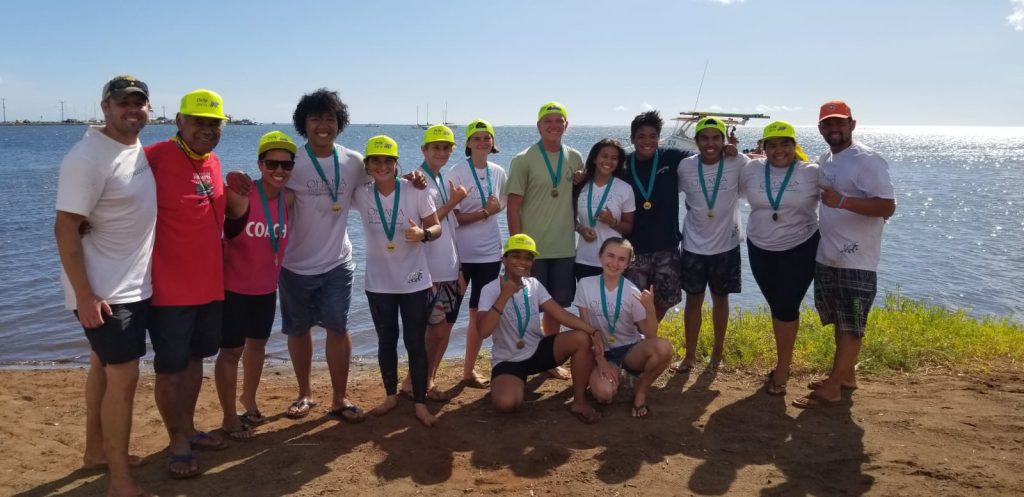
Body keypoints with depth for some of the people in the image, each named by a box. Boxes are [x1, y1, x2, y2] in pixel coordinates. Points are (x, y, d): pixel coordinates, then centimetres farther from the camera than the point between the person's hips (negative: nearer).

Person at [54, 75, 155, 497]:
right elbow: (65, 229, -21)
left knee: (105, 367, 19)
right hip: (103, 291, -9)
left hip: (133, 285, 9)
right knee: (124, 376, -7)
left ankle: (96, 450, 36)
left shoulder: (138, 149, 7)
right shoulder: (88, 157, -20)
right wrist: (84, 295, -22)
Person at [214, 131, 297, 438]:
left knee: (257, 344, 21)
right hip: (234, 287, -6)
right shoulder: (239, 196, -23)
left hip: (267, 288, 6)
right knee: (231, 350, 5)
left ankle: (249, 403, 42)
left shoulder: (289, 199, -4)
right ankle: (229, 417, 21)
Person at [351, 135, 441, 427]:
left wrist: (423, 234, -28)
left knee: (415, 342, 4)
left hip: (414, 282, -2)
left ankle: (420, 404, 14)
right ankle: (391, 396, 33)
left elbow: (437, 227, -6)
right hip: (378, 283, 2)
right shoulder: (360, 195, -4)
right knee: (386, 341, 15)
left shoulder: (415, 191, -10)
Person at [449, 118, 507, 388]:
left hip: (490, 252, 4)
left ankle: (469, 370, 23)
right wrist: (485, 211, -16)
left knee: (480, 313, 10)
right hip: (461, 252, -4)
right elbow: (454, 217, -14)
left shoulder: (499, 172, 5)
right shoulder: (458, 172, -9)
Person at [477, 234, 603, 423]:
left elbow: (560, 314, -8)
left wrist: (593, 330, -22)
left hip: (538, 350, 4)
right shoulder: (490, 290, -14)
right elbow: (483, 331, -27)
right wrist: (504, 296, -30)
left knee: (582, 338, -18)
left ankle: (579, 401, -4)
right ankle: (516, 383, 6)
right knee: (506, 402, -33)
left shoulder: (534, 284, 0)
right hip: (508, 361, -4)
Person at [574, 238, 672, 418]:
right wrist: (600, 360, -10)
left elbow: (650, 335, -13)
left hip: (631, 349, 1)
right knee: (603, 393, -31)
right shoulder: (585, 285, -9)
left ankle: (640, 390, -4)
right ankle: (614, 374, 8)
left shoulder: (632, 292, -10)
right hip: (603, 352, 0)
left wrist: (650, 309, -30)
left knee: (663, 347, -32)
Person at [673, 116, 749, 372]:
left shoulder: (737, 163, -12)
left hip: (726, 245, -1)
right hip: (693, 245, 1)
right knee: (693, 300, 9)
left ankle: (718, 351, 30)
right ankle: (689, 355, 20)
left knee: (720, 299, 14)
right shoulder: (685, 166, -7)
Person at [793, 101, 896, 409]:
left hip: (857, 260, -9)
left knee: (851, 326, 0)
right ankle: (846, 375, 31)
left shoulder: (867, 160, -14)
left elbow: (888, 206, -22)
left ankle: (832, 388, 3)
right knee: (839, 321, 18)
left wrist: (843, 201, -32)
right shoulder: (825, 160, 11)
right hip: (826, 256, 9)